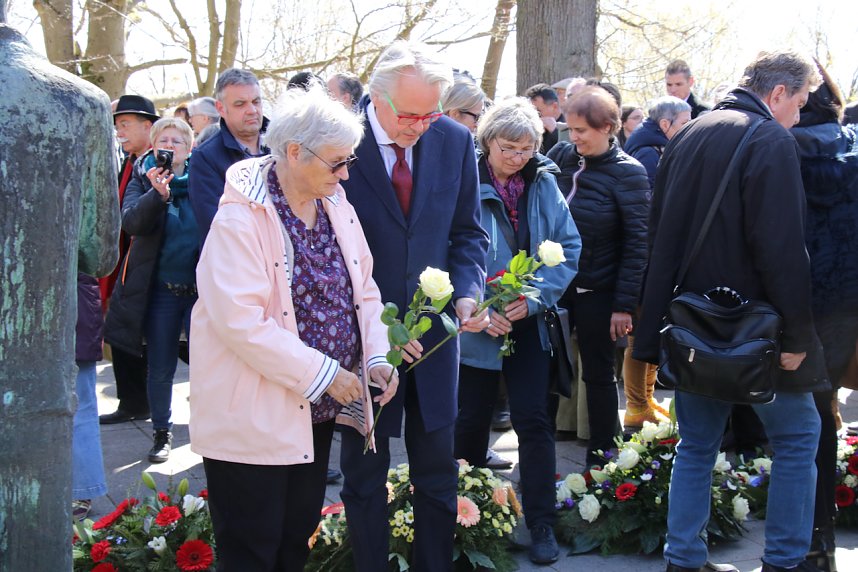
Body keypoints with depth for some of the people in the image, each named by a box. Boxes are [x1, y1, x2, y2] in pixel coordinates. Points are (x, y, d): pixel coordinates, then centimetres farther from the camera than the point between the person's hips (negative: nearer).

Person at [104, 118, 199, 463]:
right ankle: (161, 433, 24)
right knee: (160, 369, 9)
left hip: (202, 288, 0)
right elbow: (131, 222, -14)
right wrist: (158, 194, -29)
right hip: (160, 290, 1)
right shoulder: (143, 181, 3)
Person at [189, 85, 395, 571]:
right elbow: (242, 323, -25)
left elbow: (363, 290, 10)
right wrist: (324, 374, -21)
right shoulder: (240, 220, -19)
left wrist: (376, 356, -6)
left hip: (317, 408, 7)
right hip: (254, 416, -7)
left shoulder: (337, 207, 4)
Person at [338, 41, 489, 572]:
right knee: (365, 472, 12)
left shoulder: (455, 140, -3)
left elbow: (467, 231, 6)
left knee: (437, 470, 13)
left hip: (434, 328, 3)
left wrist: (467, 294, -12)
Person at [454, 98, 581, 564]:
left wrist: (534, 297, -13)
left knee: (533, 420, 1)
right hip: (476, 326, -2)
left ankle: (541, 524, 10)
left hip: (529, 322, 2)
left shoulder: (543, 183, 0)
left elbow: (568, 246, 0)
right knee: (472, 420, 10)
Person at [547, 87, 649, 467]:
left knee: (598, 375, 8)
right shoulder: (560, 157, 2)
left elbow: (637, 243, -11)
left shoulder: (628, 173, -10)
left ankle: (600, 459, 21)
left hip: (597, 292, -4)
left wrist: (625, 304, -14)